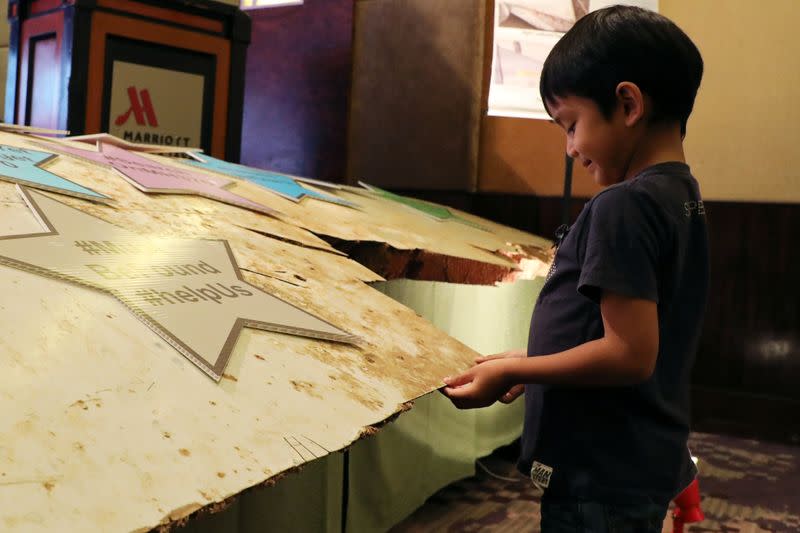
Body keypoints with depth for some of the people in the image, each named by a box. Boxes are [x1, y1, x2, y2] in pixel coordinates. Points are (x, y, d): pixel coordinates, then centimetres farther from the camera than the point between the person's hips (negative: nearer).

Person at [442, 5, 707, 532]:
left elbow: (630, 353, -26)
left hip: (600, 477, -9)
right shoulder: (681, 195, 7)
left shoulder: (625, 204, -22)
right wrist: (532, 363, 11)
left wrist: (513, 372, -16)